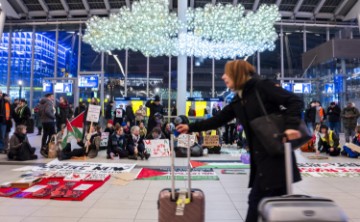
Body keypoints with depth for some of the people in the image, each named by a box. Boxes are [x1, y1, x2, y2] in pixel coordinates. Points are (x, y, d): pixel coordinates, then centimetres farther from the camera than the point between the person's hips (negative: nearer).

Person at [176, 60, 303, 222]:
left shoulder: (262, 87, -8)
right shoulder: (237, 101, 13)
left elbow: (294, 101, -10)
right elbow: (218, 120, 16)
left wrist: (291, 125, -24)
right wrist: (191, 127, 15)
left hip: (276, 154, -7)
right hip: (261, 157, 7)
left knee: (257, 199, -1)